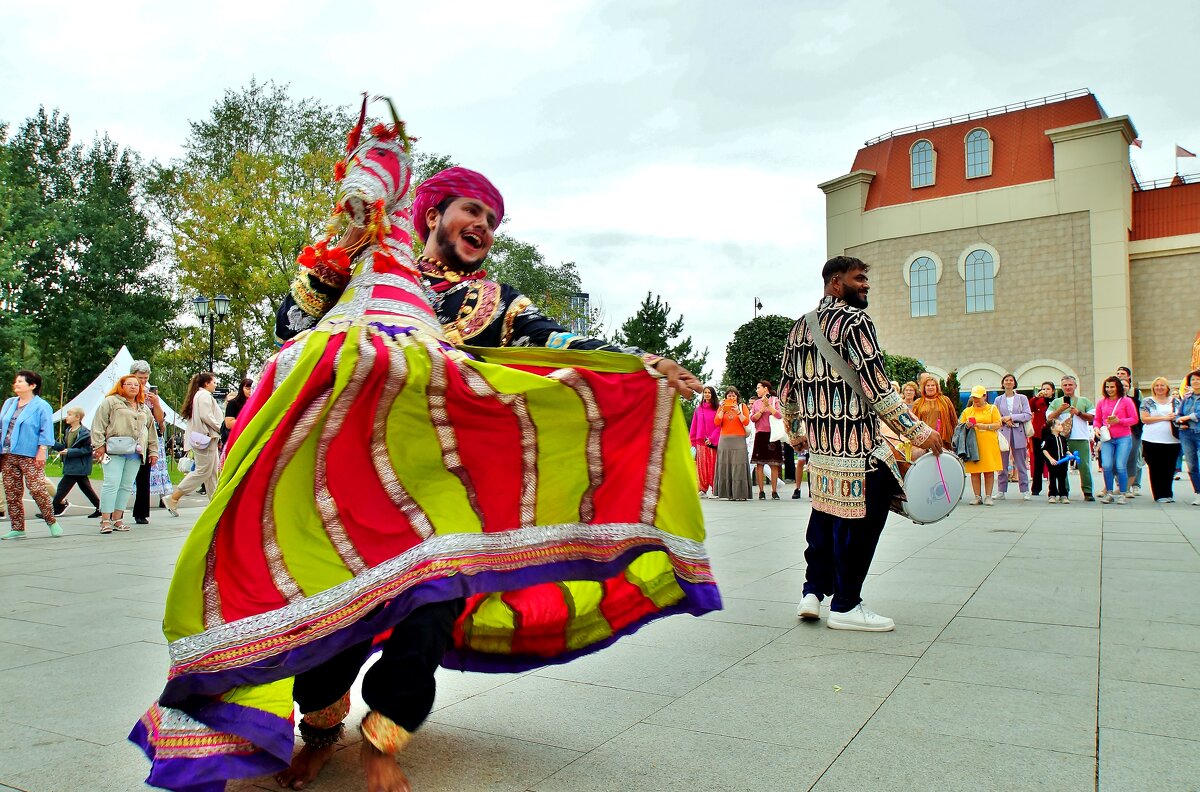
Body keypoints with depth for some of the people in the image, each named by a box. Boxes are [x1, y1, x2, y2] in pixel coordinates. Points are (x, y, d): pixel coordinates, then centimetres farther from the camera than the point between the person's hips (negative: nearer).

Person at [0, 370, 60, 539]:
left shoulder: (41, 406, -3)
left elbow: (46, 430, -7)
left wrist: (42, 450, -14)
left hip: (30, 456, -7)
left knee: (37, 489, -11)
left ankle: (52, 523, 3)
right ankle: (17, 529, 13)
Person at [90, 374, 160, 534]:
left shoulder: (144, 408, 23)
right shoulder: (111, 402, 6)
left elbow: (151, 430, 23)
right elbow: (98, 424, -1)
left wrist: (153, 450, 17)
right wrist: (99, 445, -8)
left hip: (135, 453, 5)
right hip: (114, 450, -5)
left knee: (127, 486, 4)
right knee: (112, 483, -10)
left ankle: (117, 519, 10)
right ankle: (105, 520, -6)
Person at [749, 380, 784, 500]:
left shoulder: (774, 400, 5)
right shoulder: (756, 402, 13)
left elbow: (779, 416, -7)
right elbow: (752, 418, 4)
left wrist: (768, 405, -10)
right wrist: (762, 409, -7)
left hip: (772, 434, -2)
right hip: (760, 435, 2)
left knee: (774, 464, -2)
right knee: (759, 464, -2)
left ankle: (774, 491, 2)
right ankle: (761, 491, 2)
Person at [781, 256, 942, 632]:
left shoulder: (800, 327, 13)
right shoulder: (854, 321, -11)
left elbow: (787, 390, 18)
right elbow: (877, 389, -17)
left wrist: (795, 432, 31)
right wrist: (919, 432, -13)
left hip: (818, 445, 8)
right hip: (856, 446, -8)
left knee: (824, 514, 19)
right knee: (857, 521, 1)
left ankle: (813, 591, 22)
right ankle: (845, 606, 10)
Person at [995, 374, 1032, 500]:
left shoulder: (1022, 398, 7)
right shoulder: (998, 399, 12)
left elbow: (1028, 415, -3)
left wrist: (1011, 417, -11)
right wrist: (1004, 420, -10)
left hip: (1018, 434, -1)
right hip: (1003, 433, 1)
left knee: (1021, 464, 0)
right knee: (1002, 464, 3)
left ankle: (1024, 491, 5)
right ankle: (1002, 491, 8)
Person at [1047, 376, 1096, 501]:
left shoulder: (1084, 401, 15)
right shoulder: (1056, 402, 15)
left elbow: (1091, 418, 8)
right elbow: (1049, 418, 4)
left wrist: (1079, 413, -6)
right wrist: (1060, 409, -8)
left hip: (1081, 438, -1)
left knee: (1084, 465, -5)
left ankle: (1087, 492, 1)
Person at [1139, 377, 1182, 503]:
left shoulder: (1176, 401, 13)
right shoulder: (1147, 401, 4)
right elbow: (1144, 419, -5)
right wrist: (1164, 418, -12)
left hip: (1172, 440, 3)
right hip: (1152, 440, -3)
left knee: (1170, 468, 5)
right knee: (1156, 469, 1)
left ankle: (1168, 494, 16)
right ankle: (1160, 495, 7)